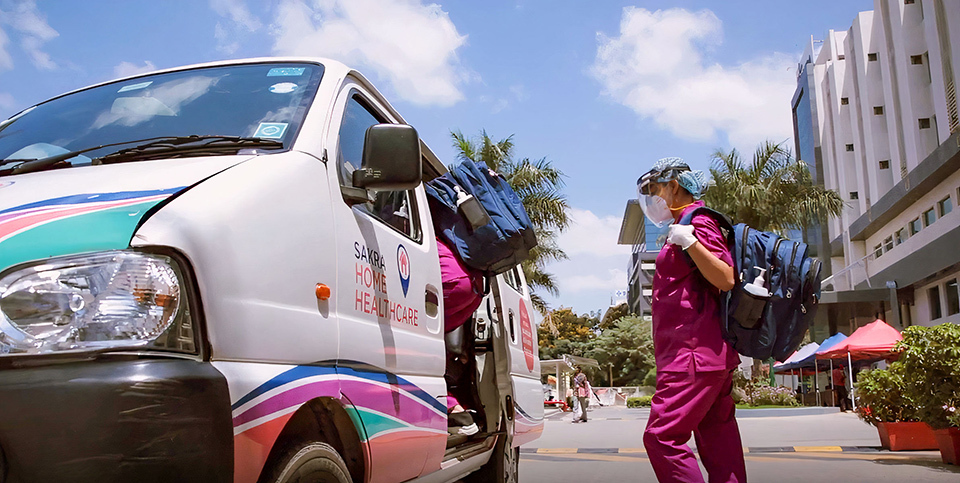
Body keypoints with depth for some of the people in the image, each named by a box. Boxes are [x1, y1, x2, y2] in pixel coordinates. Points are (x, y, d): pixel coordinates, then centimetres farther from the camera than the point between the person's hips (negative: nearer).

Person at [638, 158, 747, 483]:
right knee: (717, 440, 8)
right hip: (712, 355, 10)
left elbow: (726, 279, -18)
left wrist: (690, 242, -23)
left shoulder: (699, 222, -7)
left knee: (662, 435, -15)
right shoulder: (682, 227, 21)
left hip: (695, 354, -10)